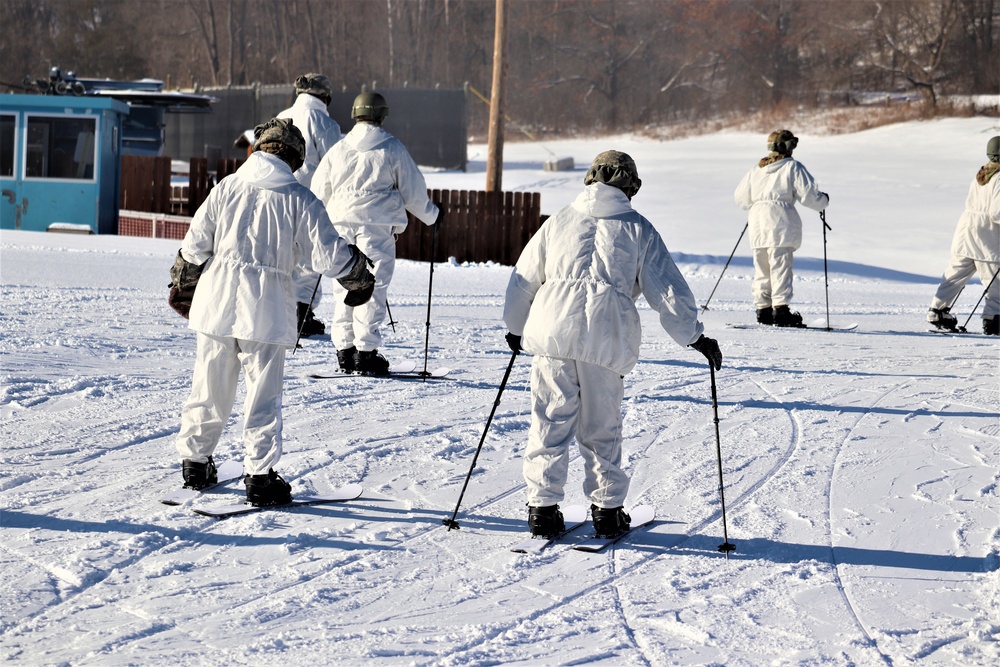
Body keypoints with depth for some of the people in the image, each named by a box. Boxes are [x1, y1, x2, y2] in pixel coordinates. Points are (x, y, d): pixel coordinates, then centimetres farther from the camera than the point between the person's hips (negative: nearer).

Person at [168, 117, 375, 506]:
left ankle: (195, 463, 25)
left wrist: (183, 286, 22)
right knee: (263, 395, 2)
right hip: (266, 310, -3)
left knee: (209, 389, 15)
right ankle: (260, 475, -1)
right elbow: (330, 256, -6)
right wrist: (360, 281, 13)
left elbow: (194, 245, 5)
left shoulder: (227, 188, 2)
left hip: (217, 300, 3)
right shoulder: (299, 200, -5)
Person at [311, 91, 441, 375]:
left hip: (341, 225, 4)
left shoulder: (338, 149, 10)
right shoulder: (392, 149, 0)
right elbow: (412, 189, 4)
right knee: (373, 288, -4)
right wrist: (431, 215, 21)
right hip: (378, 226, -4)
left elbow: (319, 192, 15)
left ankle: (344, 349, 10)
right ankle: (365, 352, -8)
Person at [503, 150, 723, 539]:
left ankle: (542, 507, 4)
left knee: (550, 421, 6)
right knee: (601, 428, 8)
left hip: (552, 331, 1)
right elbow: (667, 290, 7)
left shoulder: (558, 223, 16)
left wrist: (516, 328, 37)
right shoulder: (637, 230, 9)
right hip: (607, 338, -1)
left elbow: (523, 281, 22)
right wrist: (694, 337, 16)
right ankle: (607, 510, 11)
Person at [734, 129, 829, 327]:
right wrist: (823, 200, 15)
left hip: (757, 221, 6)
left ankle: (762, 309, 12)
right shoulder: (793, 167, 0)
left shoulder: (757, 169, 18)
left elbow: (741, 197, 23)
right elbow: (808, 195, -5)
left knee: (762, 270, 12)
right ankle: (781, 308, -14)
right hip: (780, 221, -6)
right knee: (781, 267, -8)